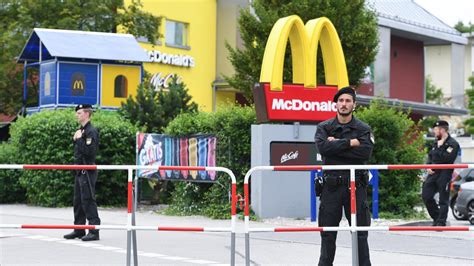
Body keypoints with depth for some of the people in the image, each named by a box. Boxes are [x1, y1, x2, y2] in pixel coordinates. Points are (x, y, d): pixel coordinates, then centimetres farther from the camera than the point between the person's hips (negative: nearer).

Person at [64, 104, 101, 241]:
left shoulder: (91, 131, -12)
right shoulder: (81, 130, 17)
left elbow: (89, 151, -23)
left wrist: (79, 139, -17)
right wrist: (75, 139, 8)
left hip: (88, 172, -10)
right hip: (80, 171, 10)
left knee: (88, 200, -9)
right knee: (78, 201, 13)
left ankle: (94, 231, -5)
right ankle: (79, 230, 20)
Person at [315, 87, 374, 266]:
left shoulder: (363, 129, 5)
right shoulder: (324, 128, 7)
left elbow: (366, 152, -13)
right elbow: (323, 148, -13)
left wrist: (337, 145, -12)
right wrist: (350, 142, -13)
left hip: (355, 185, -1)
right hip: (331, 185, 1)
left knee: (360, 231, 2)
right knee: (328, 231, 6)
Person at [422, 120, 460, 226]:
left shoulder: (453, 144, -9)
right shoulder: (436, 142, 16)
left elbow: (447, 159, -21)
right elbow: (430, 156, 21)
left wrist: (440, 148, -14)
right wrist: (428, 166, 4)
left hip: (444, 174, -8)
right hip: (433, 173, 8)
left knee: (443, 200, -2)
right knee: (426, 195, 7)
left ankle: (441, 222, 3)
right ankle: (437, 218, 21)